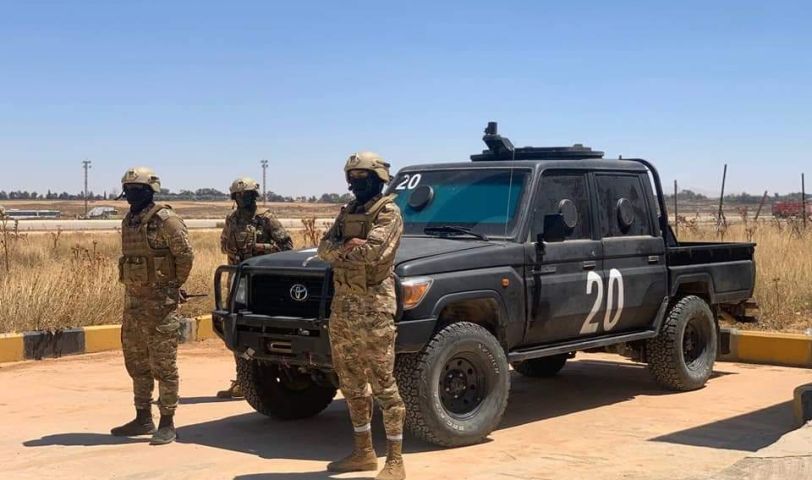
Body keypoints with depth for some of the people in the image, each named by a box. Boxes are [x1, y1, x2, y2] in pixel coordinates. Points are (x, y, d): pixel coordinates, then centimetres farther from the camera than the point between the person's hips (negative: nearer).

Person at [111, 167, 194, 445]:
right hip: (133, 302, 9)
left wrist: (173, 286, -3)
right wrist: (133, 288, 15)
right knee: (136, 363, 15)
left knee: (163, 365, -3)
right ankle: (143, 418, 25)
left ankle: (167, 424, 3)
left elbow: (186, 256, -12)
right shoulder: (128, 221, 12)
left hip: (159, 303, -9)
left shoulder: (165, 220, -13)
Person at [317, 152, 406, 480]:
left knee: (383, 385, -6)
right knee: (351, 384, 14)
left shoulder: (388, 212, -8)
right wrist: (348, 247, -14)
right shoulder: (347, 212, 16)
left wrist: (340, 251, -7)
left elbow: (374, 251, -23)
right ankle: (363, 452, 25)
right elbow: (324, 248, 6)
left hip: (374, 308, -8)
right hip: (342, 306, 8)